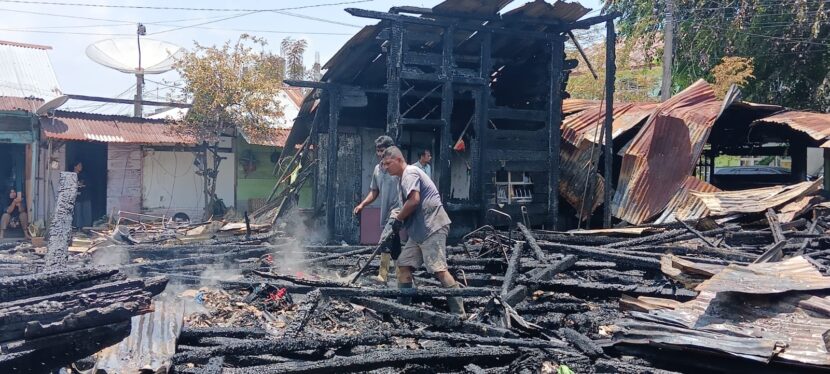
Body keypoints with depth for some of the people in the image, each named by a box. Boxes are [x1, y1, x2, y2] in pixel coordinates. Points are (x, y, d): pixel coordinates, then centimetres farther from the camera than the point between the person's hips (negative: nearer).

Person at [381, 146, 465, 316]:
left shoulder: (410, 172, -8)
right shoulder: (405, 177, 23)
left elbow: (414, 200, -21)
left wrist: (398, 219, -8)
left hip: (432, 227, -11)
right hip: (419, 230, 11)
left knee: (438, 269, -15)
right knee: (404, 264, 10)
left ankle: (459, 313, -14)